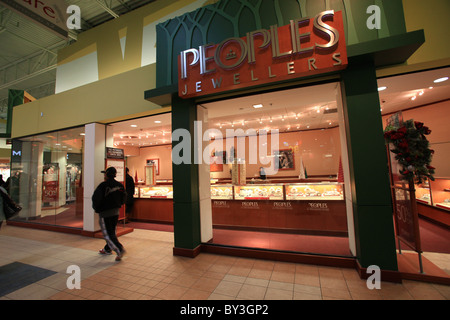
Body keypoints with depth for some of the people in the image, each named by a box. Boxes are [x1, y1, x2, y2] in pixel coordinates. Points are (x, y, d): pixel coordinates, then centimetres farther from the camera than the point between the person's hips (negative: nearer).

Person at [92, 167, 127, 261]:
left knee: (107, 234, 0)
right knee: (112, 231, 20)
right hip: (116, 212, 6)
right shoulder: (120, 185, 2)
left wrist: (96, 208, -1)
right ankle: (107, 249, 34)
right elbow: (124, 198, 6)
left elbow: (96, 198, -20)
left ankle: (119, 250, -10)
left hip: (105, 213, -6)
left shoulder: (103, 185, -17)